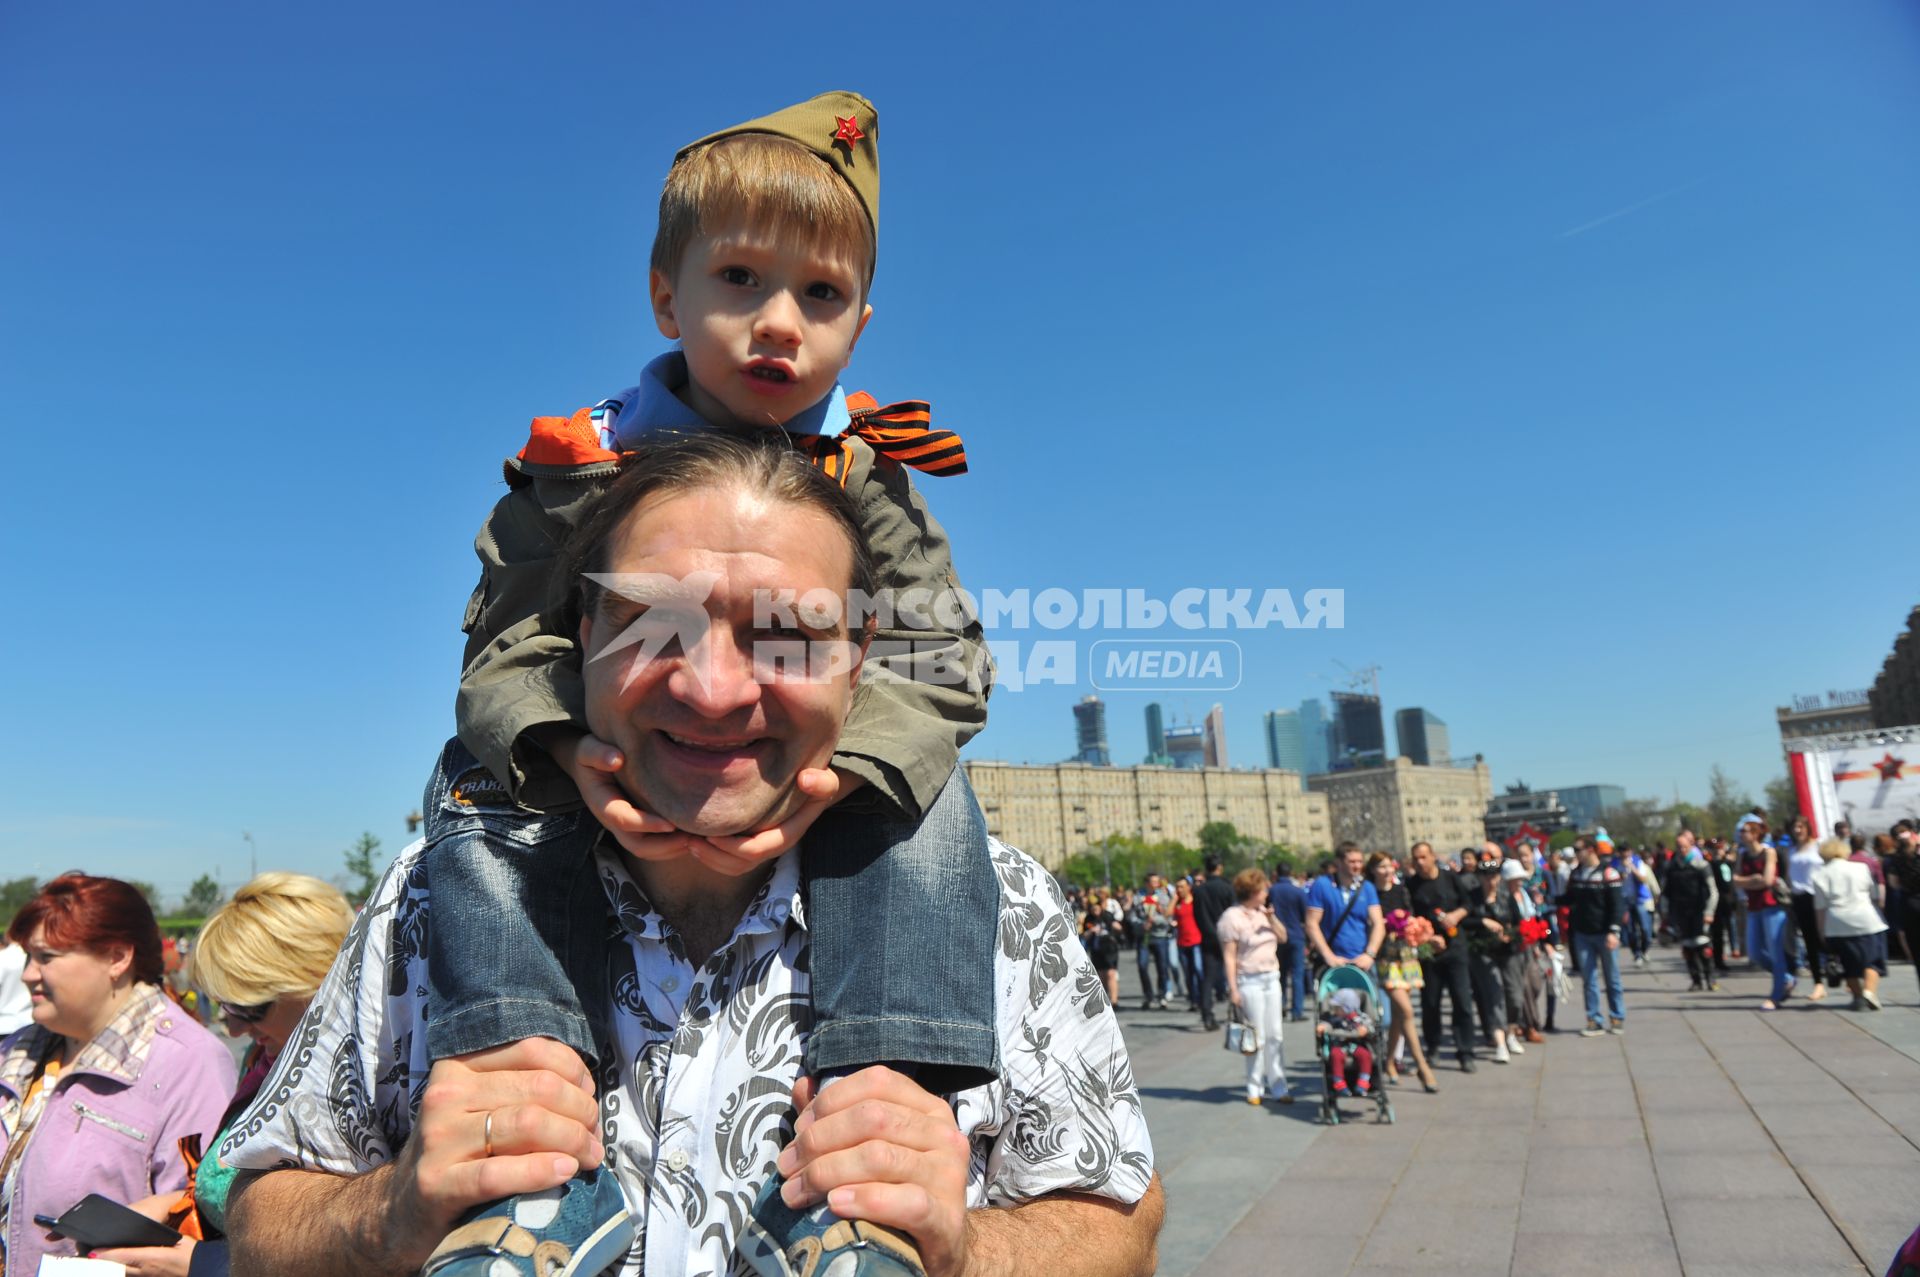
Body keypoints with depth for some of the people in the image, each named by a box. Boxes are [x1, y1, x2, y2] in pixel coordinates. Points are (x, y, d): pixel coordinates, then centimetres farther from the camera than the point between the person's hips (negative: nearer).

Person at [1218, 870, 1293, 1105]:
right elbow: (1229, 956, -12)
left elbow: (1283, 937, 14)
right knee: (1257, 1037, -3)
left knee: (1274, 1035, 8)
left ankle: (1277, 1086, 14)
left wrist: (1272, 918, -3)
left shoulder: (1263, 912, 11)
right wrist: (1232, 989, -16)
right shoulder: (1232, 917, -11)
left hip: (1271, 978, 7)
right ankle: (1255, 1089, 10)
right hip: (1249, 981, -7)